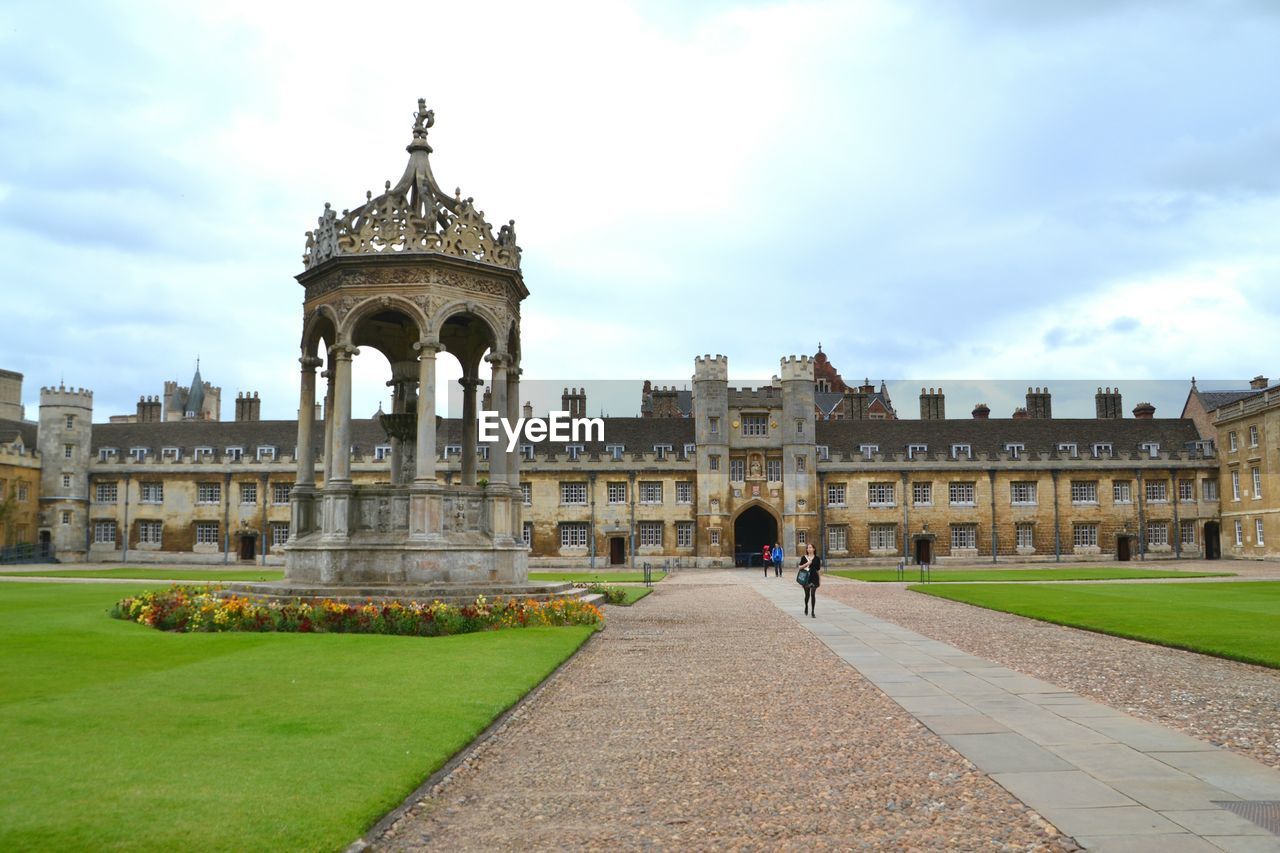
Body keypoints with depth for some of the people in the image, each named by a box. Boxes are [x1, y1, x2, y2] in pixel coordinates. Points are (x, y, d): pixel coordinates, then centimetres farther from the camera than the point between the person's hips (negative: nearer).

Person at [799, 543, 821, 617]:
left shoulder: (817, 558, 2)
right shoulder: (804, 558, 3)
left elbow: (819, 569, 6)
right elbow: (800, 567, 3)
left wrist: (820, 578, 7)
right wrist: (806, 564, -14)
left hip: (814, 578, -1)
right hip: (806, 577, 1)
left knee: (813, 594, -6)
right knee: (807, 594, 9)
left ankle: (813, 611, -1)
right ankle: (806, 606, 39)